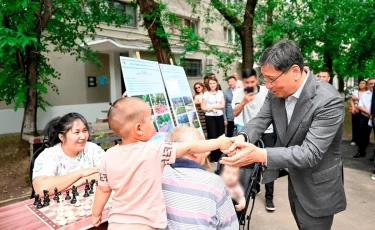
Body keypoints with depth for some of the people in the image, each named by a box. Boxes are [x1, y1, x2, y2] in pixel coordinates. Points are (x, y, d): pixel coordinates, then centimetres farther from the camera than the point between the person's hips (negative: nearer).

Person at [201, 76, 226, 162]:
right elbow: (203, 107, -3)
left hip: (220, 116, 3)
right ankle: (213, 157, 10)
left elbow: (223, 105, 0)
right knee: (212, 136, -1)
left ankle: (220, 156, 19)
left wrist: (212, 106, -8)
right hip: (210, 117, -3)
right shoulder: (206, 93, -1)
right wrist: (213, 109, -12)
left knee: (221, 136, 4)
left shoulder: (220, 92, 8)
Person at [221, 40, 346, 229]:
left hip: (316, 190, -6)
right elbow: (261, 120, -5)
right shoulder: (277, 91, -9)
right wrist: (243, 137, -28)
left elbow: (311, 153, -34)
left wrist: (260, 155, -44)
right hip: (293, 180, 6)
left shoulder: (329, 101, -30)